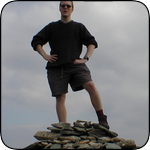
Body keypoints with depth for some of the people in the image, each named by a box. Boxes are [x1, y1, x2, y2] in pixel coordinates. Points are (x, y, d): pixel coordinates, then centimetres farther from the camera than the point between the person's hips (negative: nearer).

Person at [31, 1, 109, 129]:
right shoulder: (52, 27, 18)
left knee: (91, 86, -22)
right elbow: (36, 41, 18)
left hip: (76, 65, -1)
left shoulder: (79, 27, 17)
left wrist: (86, 58, -1)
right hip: (56, 68, 1)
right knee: (60, 97, -6)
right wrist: (45, 55, 3)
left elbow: (92, 43, 13)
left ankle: (102, 120, -17)